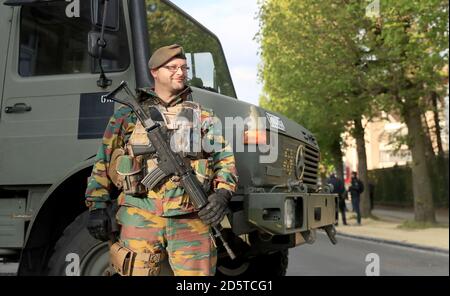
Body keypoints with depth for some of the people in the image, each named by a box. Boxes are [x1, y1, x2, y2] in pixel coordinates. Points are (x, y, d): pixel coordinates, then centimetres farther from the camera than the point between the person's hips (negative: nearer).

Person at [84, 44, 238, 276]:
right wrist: (97, 205, 2)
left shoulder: (204, 117, 17)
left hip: (191, 217, 1)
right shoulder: (128, 115, 13)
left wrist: (222, 194, -6)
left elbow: (225, 160, 12)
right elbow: (103, 164, 11)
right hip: (141, 215, -1)